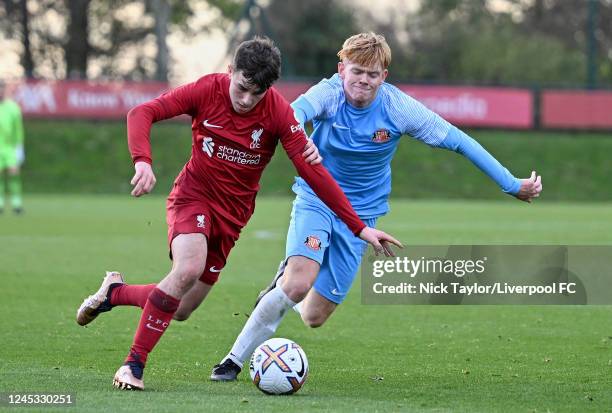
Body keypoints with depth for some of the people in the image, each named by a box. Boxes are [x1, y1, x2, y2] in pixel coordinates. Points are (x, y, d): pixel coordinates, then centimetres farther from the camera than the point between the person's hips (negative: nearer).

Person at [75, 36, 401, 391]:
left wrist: (360, 228, -19)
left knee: (180, 310, 2)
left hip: (232, 213, 3)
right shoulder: (208, 90, -15)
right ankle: (134, 363, -21)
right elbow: (141, 114, -14)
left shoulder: (278, 112, -15)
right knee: (189, 268, -31)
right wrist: (143, 161, -33)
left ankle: (115, 292, 31)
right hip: (192, 195, -3)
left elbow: (314, 172, -15)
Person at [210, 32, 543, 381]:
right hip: (315, 201, -2)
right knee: (298, 284, -27)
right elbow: (296, 111, -41)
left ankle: (286, 281, 34)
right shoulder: (329, 93, -19)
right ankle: (234, 360, -8)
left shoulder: (398, 107, -15)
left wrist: (513, 184, -8)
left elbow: (458, 140, -9)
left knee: (314, 316, -2)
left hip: (360, 213, 2)